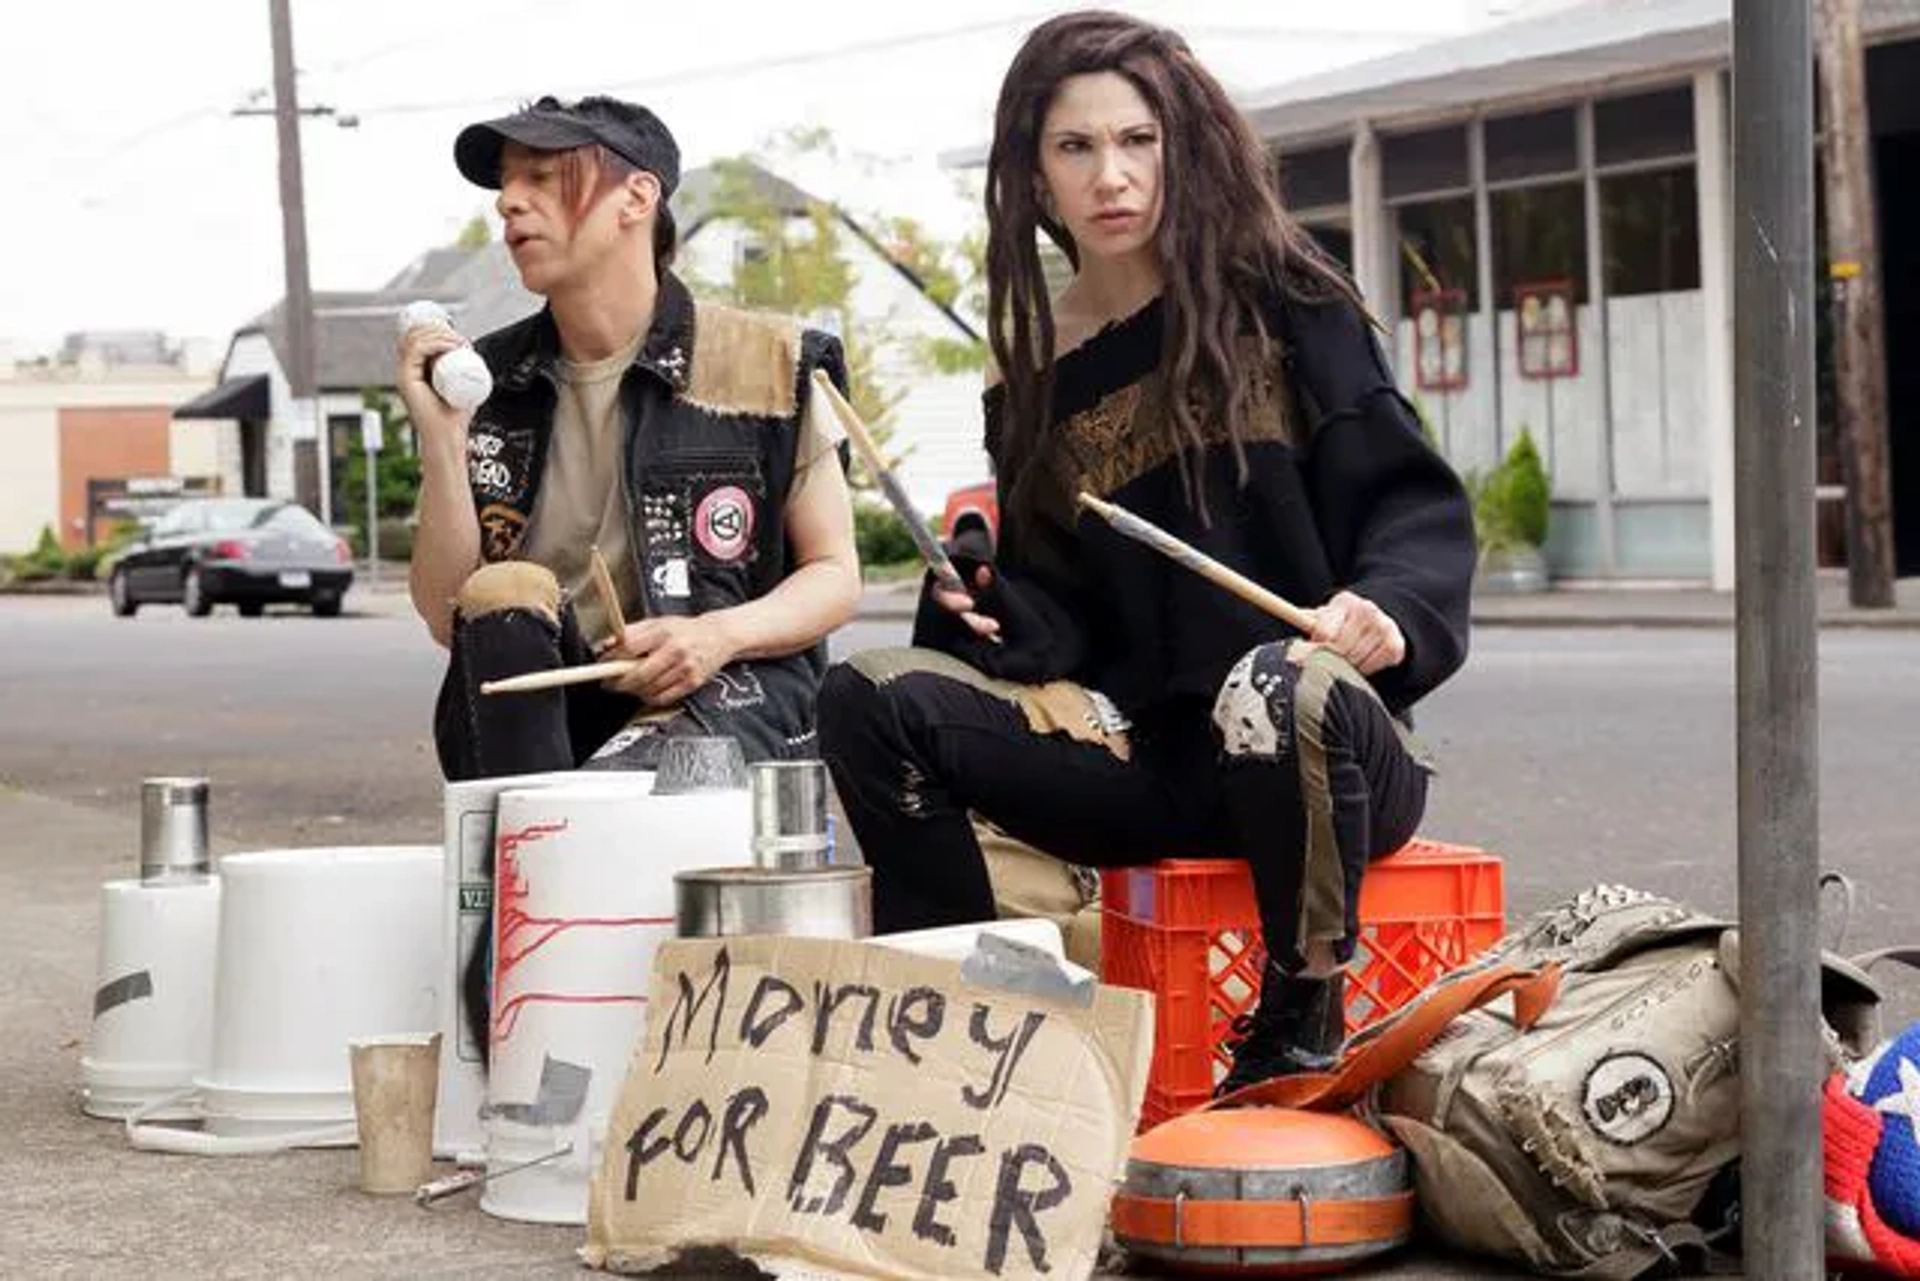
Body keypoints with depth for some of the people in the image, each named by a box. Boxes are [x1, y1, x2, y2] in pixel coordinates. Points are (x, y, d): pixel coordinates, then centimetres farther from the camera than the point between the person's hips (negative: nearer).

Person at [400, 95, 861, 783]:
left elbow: (835, 576, 6)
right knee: (501, 592, -30)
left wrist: (722, 635, -15)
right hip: (535, 710, 4)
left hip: (721, 695, -4)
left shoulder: (769, 364, 2)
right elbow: (449, 619, 6)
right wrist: (441, 438, -6)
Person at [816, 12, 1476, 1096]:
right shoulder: (1038, 379, 13)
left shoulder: (1281, 305, 2)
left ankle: (1302, 1029, -16)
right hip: (1151, 753, 4)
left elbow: (1418, 507, -2)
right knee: (871, 702, -14)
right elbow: (1067, 617, 14)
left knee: (1280, 690, -40)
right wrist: (995, 614, -8)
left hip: (1330, 741, -4)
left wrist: (1387, 610, -22)